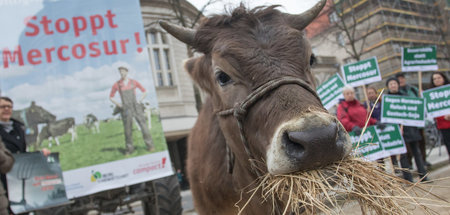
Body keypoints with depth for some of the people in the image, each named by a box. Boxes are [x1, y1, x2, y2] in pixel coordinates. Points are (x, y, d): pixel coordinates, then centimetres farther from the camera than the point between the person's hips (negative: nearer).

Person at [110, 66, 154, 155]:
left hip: (136, 107, 0)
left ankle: (150, 145, 0)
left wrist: (140, 100, -1)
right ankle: (130, 149, 13)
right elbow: (111, 97, 14)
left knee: (143, 125, -8)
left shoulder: (134, 82, 5)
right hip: (125, 109, 0)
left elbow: (144, 92, 14)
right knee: (128, 129, 1)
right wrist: (118, 104, 0)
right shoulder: (116, 85, 4)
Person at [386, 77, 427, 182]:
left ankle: (423, 176, 13)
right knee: (403, 154, -1)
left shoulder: (405, 97, 13)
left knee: (416, 151, 6)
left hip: (410, 128, 3)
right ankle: (408, 179, 4)